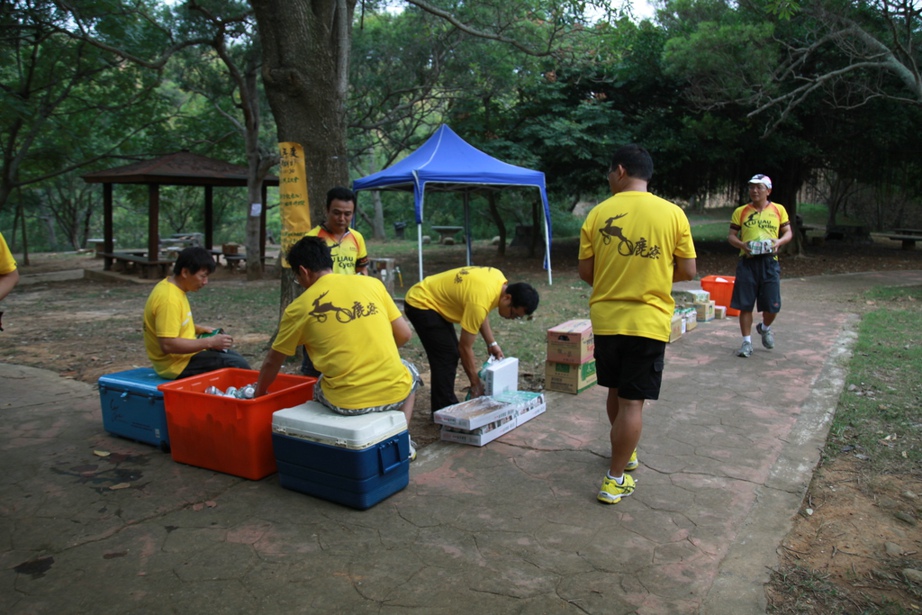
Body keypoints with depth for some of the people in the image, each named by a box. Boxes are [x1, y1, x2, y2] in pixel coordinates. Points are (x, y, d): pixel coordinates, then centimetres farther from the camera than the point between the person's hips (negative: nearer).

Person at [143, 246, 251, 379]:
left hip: (183, 354, 11)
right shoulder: (169, 299, -26)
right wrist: (209, 342, -26)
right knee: (239, 366, -14)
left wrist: (198, 329, 9)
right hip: (177, 364, -11)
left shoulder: (171, 287, 5)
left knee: (235, 358, 19)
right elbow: (168, 345, -31)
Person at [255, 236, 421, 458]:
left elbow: (272, 363, 14)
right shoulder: (372, 283, 4)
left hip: (347, 402, -1)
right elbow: (404, 334, 7)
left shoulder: (299, 307, 2)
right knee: (409, 370, 37)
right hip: (394, 392, 1)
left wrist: (259, 393, 33)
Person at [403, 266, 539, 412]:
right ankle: (443, 410, -2)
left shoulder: (500, 280, -8)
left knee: (452, 353, 12)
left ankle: (445, 401, 23)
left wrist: (491, 343, 3)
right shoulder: (479, 303, -34)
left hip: (433, 300, 10)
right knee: (446, 356, -11)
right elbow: (465, 348, -25)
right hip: (420, 304, -10)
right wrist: (475, 384, -14)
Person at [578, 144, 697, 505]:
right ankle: (615, 480, 9)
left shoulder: (598, 214, -4)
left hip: (605, 319, 2)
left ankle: (624, 452, 41)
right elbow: (687, 271, -2)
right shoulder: (672, 214, -5)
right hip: (649, 322, -2)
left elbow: (585, 272, -1)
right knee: (632, 401, 4)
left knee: (616, 391, 21)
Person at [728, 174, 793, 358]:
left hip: (769, 261, 0)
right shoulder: (740, 211, 7)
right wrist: (741, 244, -14)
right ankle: (747, 342, 11)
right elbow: (731, 235, 7)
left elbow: (788, 232, 11)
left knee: (772, 305, 2)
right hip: (747, 261, 0)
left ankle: (764, 328, 35)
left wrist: (779, 242, -10)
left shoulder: (779, 210, 8)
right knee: (745, 304, 0)